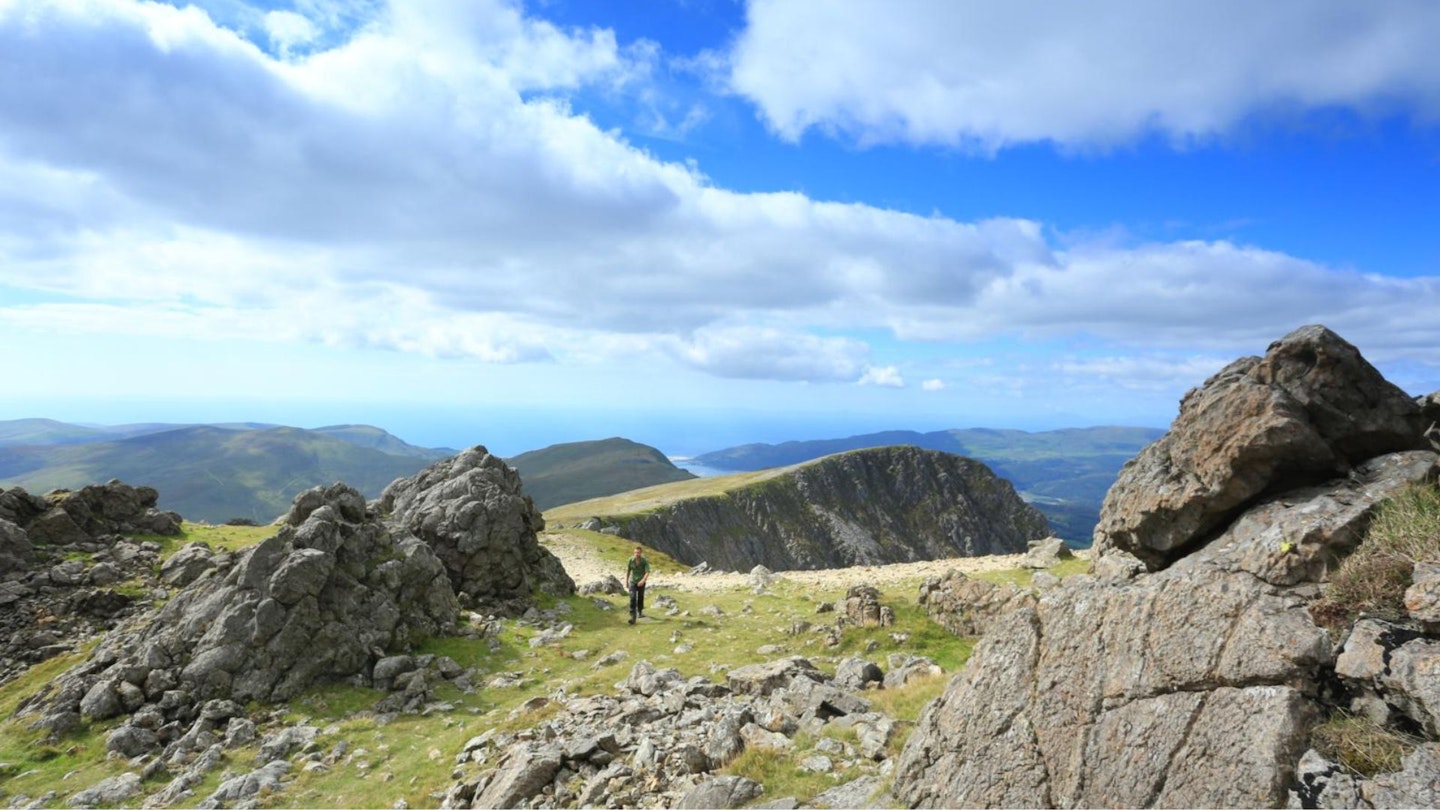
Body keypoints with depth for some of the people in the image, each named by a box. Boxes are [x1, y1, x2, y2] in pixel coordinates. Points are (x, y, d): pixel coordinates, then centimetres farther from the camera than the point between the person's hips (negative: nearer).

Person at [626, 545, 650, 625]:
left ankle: (640, 612, 43)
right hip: (632, 582, 0)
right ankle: (633, 617, -20)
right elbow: (628, 570, 3)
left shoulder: (645, 561, -18)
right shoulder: (631, 560, -13)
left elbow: (647, 572, -25)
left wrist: (643, 580, -42)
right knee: (632, 598, -16)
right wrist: (626, 581, 12)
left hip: (641, 582, 0)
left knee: (640, 598, 18)